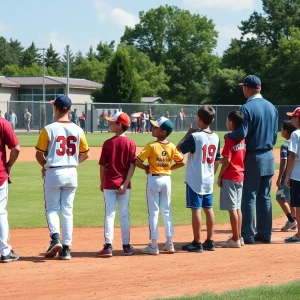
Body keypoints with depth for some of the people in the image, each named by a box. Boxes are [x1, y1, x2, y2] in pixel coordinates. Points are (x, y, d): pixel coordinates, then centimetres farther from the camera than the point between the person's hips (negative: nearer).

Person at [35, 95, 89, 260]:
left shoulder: (49, 129, -10)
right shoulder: (78, 130, 0)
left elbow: (39, 154, -7)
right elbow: (85, 154, 8)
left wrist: (45, 166, 12)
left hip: (53, 173, -3)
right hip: (71, 173, 3)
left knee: (52, 208, 8)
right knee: (67, 211, 9)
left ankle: (55, 238, -15)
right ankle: (66, 248, 8)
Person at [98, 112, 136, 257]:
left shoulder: (108, 143, -6)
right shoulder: (131, 143, -2)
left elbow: (103, 165, -2)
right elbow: (132, 166, -8)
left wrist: (102, 183, 11)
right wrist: (125, 184, -9)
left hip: (109, 184, -1)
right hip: (123, 184, 2)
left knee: (109, 215, 1)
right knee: (124, 215, 8)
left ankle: (108, 246, -4)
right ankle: (126, 246, 12)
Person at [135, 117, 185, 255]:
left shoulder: (151, 146, -14)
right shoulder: (172, 147, 0)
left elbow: (137, 161, -17)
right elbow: (181, 162, 4)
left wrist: (146, 168, 0)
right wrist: (169, 167, 11)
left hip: (153, 179, -5)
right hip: (167, 179, 5)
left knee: (153, 212, 0)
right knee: (167, 212, 12)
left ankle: (154, 246, 2)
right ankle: (169, 243, 13)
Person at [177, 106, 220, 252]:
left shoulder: (195, 137, -16)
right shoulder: (215, 138, 4)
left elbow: (179, 148, -5)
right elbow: (216, 160, 10)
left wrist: (188, 133, 3)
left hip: (195, 180, -6)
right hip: (208, 180, 6)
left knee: (196, 209, -3)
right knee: (208, 209, 12)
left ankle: (197, 243, -1)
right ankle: (210, 241, 17)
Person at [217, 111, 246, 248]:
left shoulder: (230, 139, -15)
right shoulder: (243, 139, 8)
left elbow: (227, 160, -18)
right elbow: (236, 158, 12)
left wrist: (220, 176, -10)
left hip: (229, 177, -8)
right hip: (240, 176, 8)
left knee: (232, 208, -4)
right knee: (237, 208, 14)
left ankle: (235, 239, -2)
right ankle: (239, 237, 18)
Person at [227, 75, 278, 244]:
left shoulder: (247, 108, -14)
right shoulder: (272, 107, 8)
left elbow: (241, 134, -20)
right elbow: (275, 134, 12)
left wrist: (227, 135, -2)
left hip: (253, 157, -6)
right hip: (269, 157, 6)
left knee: (249, 197, -1)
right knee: (265, 197, 12)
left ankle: (247, 235, 1)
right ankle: (264, 233, 14)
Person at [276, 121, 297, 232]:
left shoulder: (285, 146, -15)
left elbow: (284, 163, -19)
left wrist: (279, 178, -16)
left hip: (286, 176, -8)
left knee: (280, 198, -1)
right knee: (290, 198, 14)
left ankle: (291, 220, -9)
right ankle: (293, 223, 16)